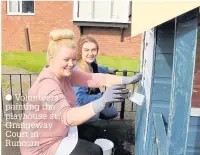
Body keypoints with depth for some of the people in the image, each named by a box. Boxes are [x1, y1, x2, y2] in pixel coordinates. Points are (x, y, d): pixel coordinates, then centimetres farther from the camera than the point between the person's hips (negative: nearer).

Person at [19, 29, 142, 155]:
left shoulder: (65, 74, -4)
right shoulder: (46, 84, -30)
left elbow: (96, 78, -12)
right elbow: (68, 117, -44)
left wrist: (127, 80, -22)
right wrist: (102, 101, -57)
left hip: (61, 132, 8)